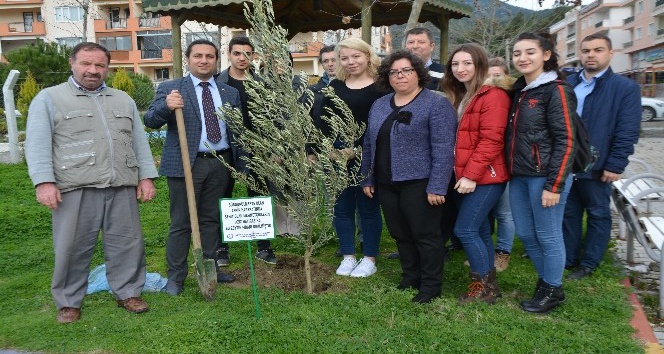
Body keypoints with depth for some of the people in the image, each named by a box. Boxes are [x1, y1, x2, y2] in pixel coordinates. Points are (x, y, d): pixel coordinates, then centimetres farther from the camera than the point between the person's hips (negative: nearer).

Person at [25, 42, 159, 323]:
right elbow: (38, 145, -2)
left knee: (127, 243, 7)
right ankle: (68, 302, 19)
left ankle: (128, 293, 22)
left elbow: (140, 141, 15)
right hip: (75, 189, -3)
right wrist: (44, 182, -14)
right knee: (72, 248, 3)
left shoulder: (123, 100, 18)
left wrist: (146, 177, 6)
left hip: (122, 187, 4)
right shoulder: (49, 99, 6)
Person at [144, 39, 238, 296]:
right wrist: (166, 106, -29)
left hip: (221, 164, 4)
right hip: (185, 164, -4)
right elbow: (150, 121, -8)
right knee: (181, 222, 2)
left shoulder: (230, 93, 11)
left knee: (211, 219, 13)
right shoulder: (170, 88, 0)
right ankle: (176, 276, 14)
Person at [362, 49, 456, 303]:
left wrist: (437, 187, -19)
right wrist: (367, 179, 13)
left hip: (419, 183, -6)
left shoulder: (436, 104, -8)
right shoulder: (379, 105, 12)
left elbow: (443, 149, -14)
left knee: (425, 235, 3)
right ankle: (410, 279, 30)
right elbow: (369, 144, 17)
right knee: (400, 235, 15)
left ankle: (430, 287, 17)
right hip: (386, 184, 7)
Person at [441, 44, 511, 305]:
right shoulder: (457, 96, 16)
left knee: (465, 230, -9)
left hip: (485, 177, -8)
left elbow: (491, 140, -19)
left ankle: (482, 286, 6)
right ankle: (488, 283, 25)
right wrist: (461, 175, 8)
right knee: (479, 230, 13)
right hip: (463, 177, 8)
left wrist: (471, 174, -20)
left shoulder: (492, 95, -11)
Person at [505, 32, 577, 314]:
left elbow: (565, 141, -14)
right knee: (525, 234, 14)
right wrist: (511, 171, 11)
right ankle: (545, 279, 33)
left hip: (544, 176, -7)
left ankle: (552, 290, 22)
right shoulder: (519, 91, 13)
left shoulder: (556, 91, -9)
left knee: (547, 235, 4)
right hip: (519, 176, 8)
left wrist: (554, 185, -18)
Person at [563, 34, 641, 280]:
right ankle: (568, 259, 28)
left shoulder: (626, 88, -5)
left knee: (598, 215, 10)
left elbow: (627, 132, -9)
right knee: (569, 213, 14)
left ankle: (588, 263, 23)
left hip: (596, 167, -4)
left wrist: (615, 166, -14)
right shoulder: (566, 84, 8)